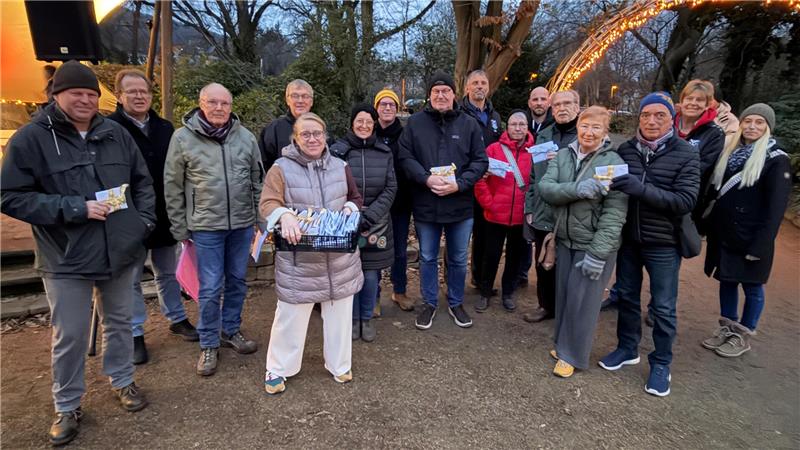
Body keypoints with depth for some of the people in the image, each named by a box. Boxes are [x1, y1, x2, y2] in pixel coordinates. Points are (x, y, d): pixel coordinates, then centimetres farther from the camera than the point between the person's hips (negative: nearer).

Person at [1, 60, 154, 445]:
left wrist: (144, 220, -1)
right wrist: (76, 209, -19)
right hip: (66, 259, -3)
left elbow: (142, 181, 12)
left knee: (119, 323, 19)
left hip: (121, 252, 3)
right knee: (69, 337, 9)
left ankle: (122, 381, 40)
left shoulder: (116, 133, 3)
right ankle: (67, 407, 31)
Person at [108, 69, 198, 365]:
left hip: (163, 216, 4)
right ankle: (135, 333, 23)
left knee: (168, 273, 17)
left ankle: (177, 319, 33)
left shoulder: (165, 129, 5)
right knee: (131, 279, 9)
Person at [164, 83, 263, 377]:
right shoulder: (183, 138, -4)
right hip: (205, 226, -2)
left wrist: (259, 218, 7)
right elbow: (173, 187, 0)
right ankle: (209, 344, 20)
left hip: (242, 224, 3)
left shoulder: (245, 137, 3)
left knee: (237, 281, 14)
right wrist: (180, 228, 0)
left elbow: (257, 180, 9)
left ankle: (231, 330, 33)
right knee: (210, 288, 3)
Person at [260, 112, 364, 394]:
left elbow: (355, 198, 17)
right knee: (291, 313, 6)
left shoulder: (340, 166, 8)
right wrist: (285, 215, -33)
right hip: (299, 257, -3)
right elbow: (268, 203, -12)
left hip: (340, 255, 4)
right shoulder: (281, 168, -4)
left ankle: (339, 364, 34)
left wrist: (350, 208, -6)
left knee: (339, 312, 14)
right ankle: (278, 368, 28)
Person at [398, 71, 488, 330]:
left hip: (460, 206, 1)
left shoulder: (469, 124, 1)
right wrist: (426, 179, -19)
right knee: (428, 258, 14)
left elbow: (480, 161, -1)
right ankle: (429, 303, 32)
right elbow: (405, 157, -3)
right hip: (425, 206, 0)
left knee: (458, 260, 14)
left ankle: (456, 303, 35)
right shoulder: (415, 123, 0)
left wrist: (459, 184, -16)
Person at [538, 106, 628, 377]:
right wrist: (576, 189, -27)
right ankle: (562, 343, 35)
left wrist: (598, 253, -20)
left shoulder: (614, 162, -11)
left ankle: (572, 354, 22)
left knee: (582, 299, 3)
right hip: (565, 239, 5)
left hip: (594, 243, -4)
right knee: (563, 293, 15)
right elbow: (545, 187, -9)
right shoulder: (563, 155, 3)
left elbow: (615, 212, -16)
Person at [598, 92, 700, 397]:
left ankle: (661, 363, 26)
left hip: (663, 243, -3)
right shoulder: (625, 149, -1)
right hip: (627, 238, 3)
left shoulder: (686, 154, -9)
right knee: (626, 296, 16)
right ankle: (627, 348, 35)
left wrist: (640, 188, -29)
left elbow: (686, 201, -19)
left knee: (663, 307, 8)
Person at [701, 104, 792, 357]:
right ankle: (727, 329, 28)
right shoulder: (730, 153, 9)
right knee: (726, 281, 14)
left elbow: (775, 207, -13)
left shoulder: (776, 160, -8)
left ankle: (743, 336, 20)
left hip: (750, 239, -5)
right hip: (724, 234, 6)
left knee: (752, 287, 7)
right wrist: (708, 225, 5)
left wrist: (761, 244, -19)